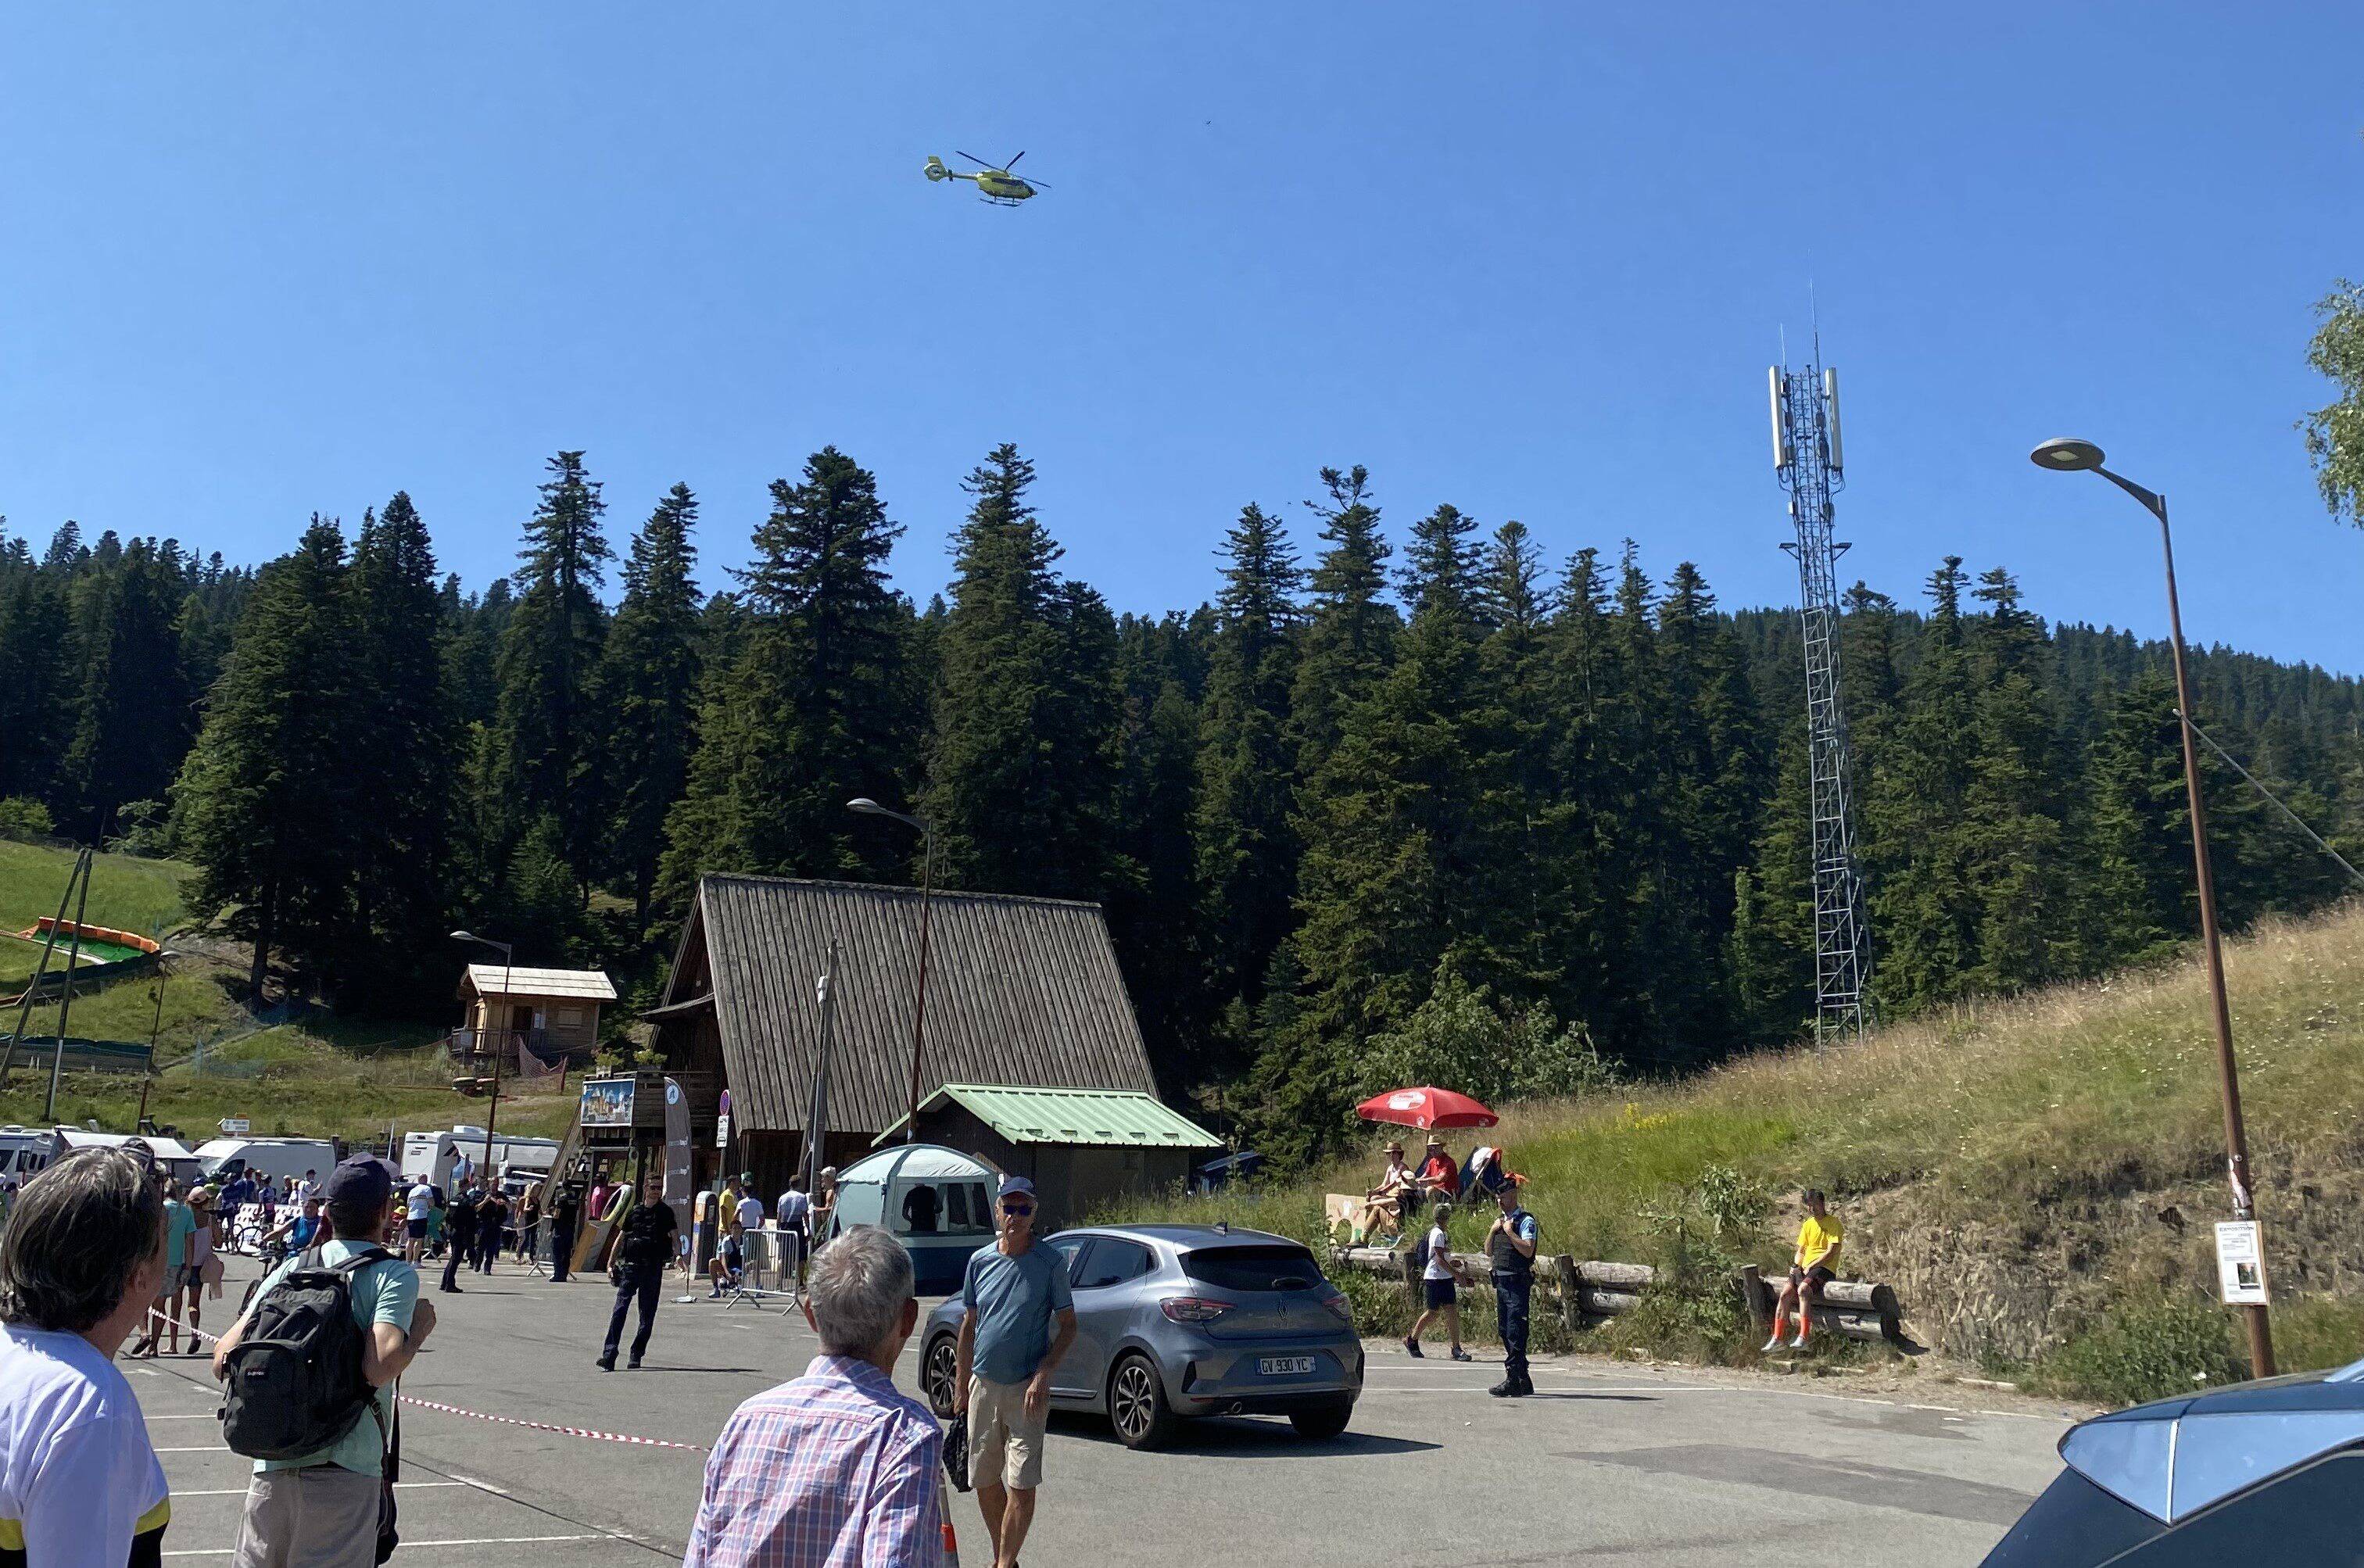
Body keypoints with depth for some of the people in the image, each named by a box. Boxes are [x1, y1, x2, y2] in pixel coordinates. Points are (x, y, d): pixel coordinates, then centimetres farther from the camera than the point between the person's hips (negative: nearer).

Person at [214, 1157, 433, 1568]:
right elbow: (380, 1368, -21)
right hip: (344, 1472, -5)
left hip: (272, 1464, 5)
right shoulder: (395, 1275, -8)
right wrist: (419, 1328, -3)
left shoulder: (291, 1268, 7)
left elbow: (224, 1360, 4)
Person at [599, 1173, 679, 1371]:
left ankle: (637, 1354, 15)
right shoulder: (635, 1211, 10)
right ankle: (609, 1354, -9)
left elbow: (674, 1234, -8)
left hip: (653, 1267, -2)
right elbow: (621, 1236, 17)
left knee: (648, 1313, 3)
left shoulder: (665, 1212, 2)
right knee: (620, 1309, -7)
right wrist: (611, 1261, 12)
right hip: (631, 1265, 2)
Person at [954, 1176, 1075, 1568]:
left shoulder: (1050, 1263, -6)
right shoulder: (980, 1260, 4)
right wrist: (960, 1384, 12)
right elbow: (969, 1324, 12)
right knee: (985, 1481, 12)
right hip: (983, 1385, 4)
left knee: (1021, 1486, -7)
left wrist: (1042, 1374, -15)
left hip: (1027, 1389, -4)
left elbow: (1067, 1325, -3)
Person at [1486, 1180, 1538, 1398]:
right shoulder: (1501, 1220, 17)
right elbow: (1489, 1251, 16)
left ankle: (1513, 1381, -11)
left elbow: (1528, 1250, -19)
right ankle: (1523, 1381, 20)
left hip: (1518, 1283, -9)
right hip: (1501, 1281, 9)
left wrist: (1509, 1231, -16)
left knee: (1515, 1333, -10)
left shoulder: (1525, 1220, -8)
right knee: (1505, 1331, 11)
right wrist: (1493, 1230, 2)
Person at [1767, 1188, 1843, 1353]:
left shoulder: (1834, 1223, -3)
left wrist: (1811, 1265, -13)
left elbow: (1830, 1253, -11)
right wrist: (1795, 1266, 1)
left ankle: (1803, 1338, -36)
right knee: (1785, 1293, -16)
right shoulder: (1808, 1224, 19)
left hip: (1824, 1268, -6)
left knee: (1803, 1289, -33)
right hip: (1805, 1268, 7)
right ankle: (1777, 1338, -14)